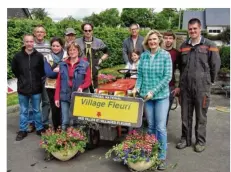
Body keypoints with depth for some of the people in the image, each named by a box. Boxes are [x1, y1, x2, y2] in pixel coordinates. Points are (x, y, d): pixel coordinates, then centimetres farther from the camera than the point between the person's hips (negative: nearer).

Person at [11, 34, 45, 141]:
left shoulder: (39, 56, -7)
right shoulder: (18, 56, -4)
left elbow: (43, 71, 3)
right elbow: (14, 69, 11)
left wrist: (37, 78, 1)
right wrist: (21, 78, 8)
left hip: (36, 88, -1)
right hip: (22, 88, 1)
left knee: (37, 110, 12)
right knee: (23, 111, 12)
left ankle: (39, 129, 25)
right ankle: (23, 130, 24)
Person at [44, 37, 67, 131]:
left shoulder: (67, 56, 2)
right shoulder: (47, 57, 4)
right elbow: (48, 73, -9)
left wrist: (56, 70, -14)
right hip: (51, 87, 1)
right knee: (54, 109, 6)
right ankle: (56, 130, 20)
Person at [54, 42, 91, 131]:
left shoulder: (85, 65, 0)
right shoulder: (63, 65, 9)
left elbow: (88, 81, -1)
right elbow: (58, 82, 8)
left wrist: (81, 87, -21)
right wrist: (57, 97, 3)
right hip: (65, 96, 2)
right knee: (65, 122, 4)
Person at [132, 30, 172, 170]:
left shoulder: (165, 55, -6)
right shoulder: (144, 55, 4)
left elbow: (167, 77, -11)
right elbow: (140, 74, 8)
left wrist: (153, 91, -16)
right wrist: (137, 88, -8)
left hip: (161, 96, -3)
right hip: (146, 96, 3)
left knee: (161, 127, 0)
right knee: (151, 126, 13)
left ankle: (162, 157, 14)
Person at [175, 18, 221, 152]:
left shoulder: (209, 45, -3)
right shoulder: (184, 46, 10)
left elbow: (215, 65, -1)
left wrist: (208, 82, 5)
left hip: (202, 87, -4)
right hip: (185, 87, 4)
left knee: (201, 116, 7)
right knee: (185, 115, 11)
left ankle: (200, 141, 22)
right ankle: (186, 139, 26)